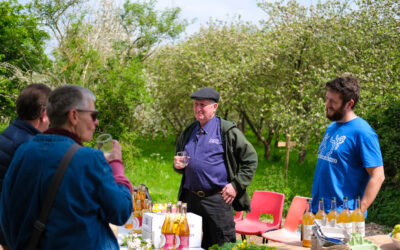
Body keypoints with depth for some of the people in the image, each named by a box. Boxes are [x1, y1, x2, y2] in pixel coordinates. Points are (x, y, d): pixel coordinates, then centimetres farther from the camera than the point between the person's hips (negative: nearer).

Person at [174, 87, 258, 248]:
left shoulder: (227, 131, -3)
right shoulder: (188, 133, 15)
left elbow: (250, 159, -2)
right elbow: (180, 163, 28)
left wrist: (236, 185, -8)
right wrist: (178, 166, 4)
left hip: (217, 199, -6)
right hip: (192, 199, 6)